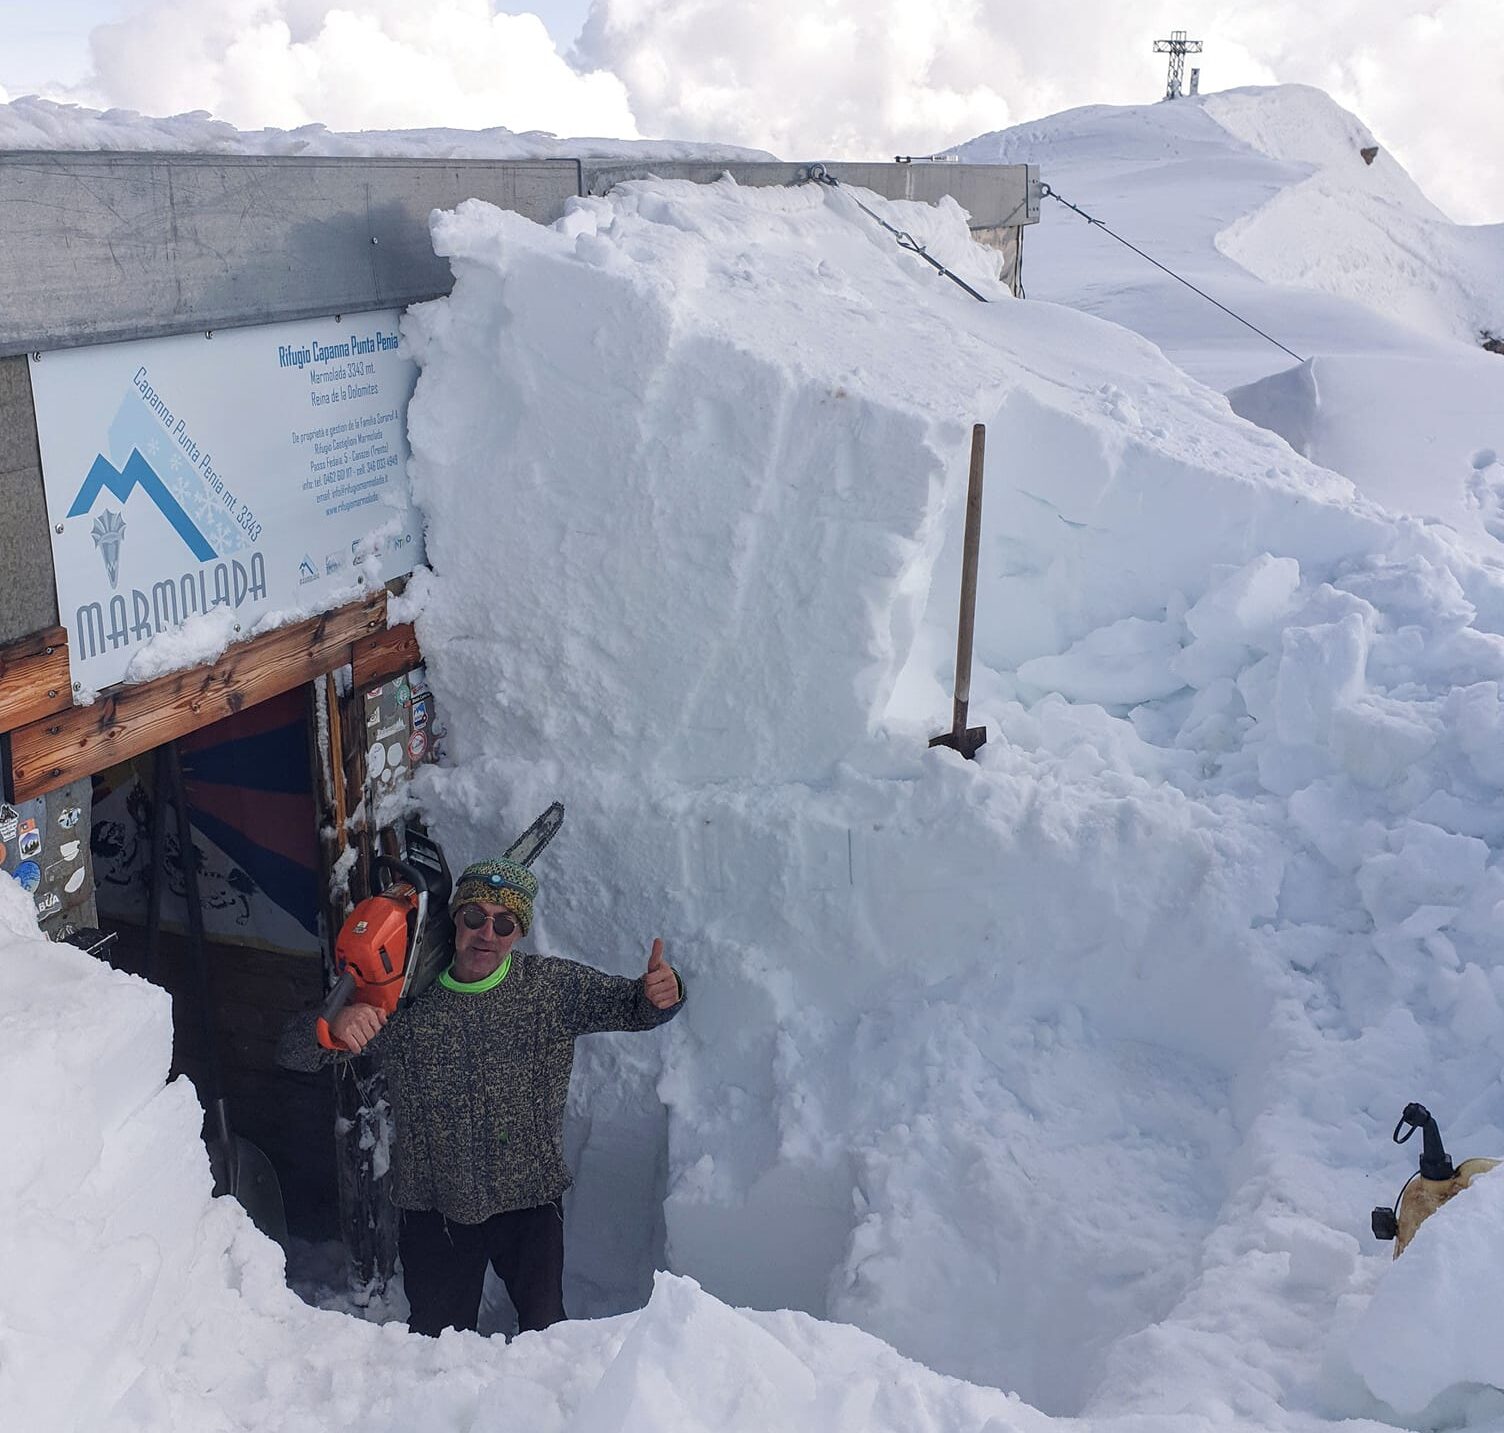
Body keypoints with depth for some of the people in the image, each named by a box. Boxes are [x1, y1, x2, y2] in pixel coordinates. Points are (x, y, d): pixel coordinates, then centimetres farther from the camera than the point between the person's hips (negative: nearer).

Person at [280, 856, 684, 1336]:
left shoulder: (553, 986, -7)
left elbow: (632, 1005, -7)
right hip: (434, 1211, 0)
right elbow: (294, 1051, -10)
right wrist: (333, 1026, -34)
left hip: (531, 1203, 0)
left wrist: (661, 992, -33)